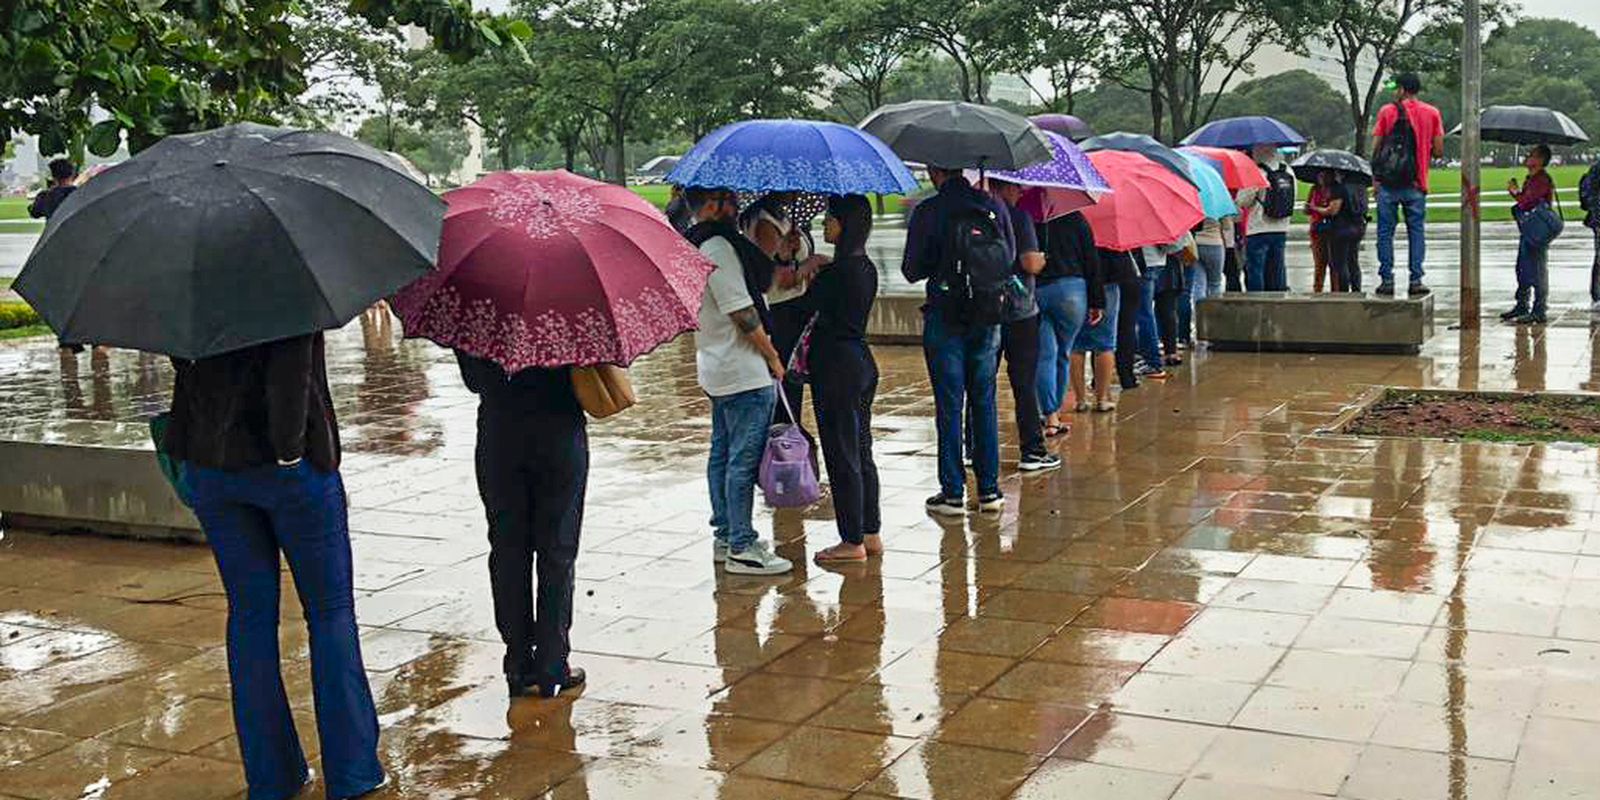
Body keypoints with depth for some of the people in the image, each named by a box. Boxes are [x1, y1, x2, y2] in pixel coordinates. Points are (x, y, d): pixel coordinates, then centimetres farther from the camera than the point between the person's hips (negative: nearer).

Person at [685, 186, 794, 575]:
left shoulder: (700, 245, 12)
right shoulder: (718, 247, -20)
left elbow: (755, 277, 18)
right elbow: (742, 312, -21)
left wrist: (765, 247, 7)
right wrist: (773, 357, -11)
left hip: (717, 368, 11)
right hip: (744, 371, -11)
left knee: (723, 453, 16)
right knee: (744, 459, -6)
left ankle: (724, 535, 26)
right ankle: (741, 548, -1)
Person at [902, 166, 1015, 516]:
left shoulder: (928, 212, -10)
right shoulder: (995, 207, 2)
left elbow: (912, 271, -5)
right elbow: (1011, 260, 9)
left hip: (945, 318, -4)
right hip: (987, 320, 4)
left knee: (948, 406, 2)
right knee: (984, 402, 11)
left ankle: (953, 492, 5)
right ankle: (989, 490, 14)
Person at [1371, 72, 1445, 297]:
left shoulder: (1387, 111, 0)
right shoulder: (1432, 113, 4)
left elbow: (1375, 149, -2)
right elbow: (1439, 150, 1)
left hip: (1388, 182, -1)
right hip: (1416, 184, 1)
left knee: (1386, 231, 4)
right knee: (1416, 231, 5)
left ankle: (1386, 279, 1)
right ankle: (1416, 280, -1)